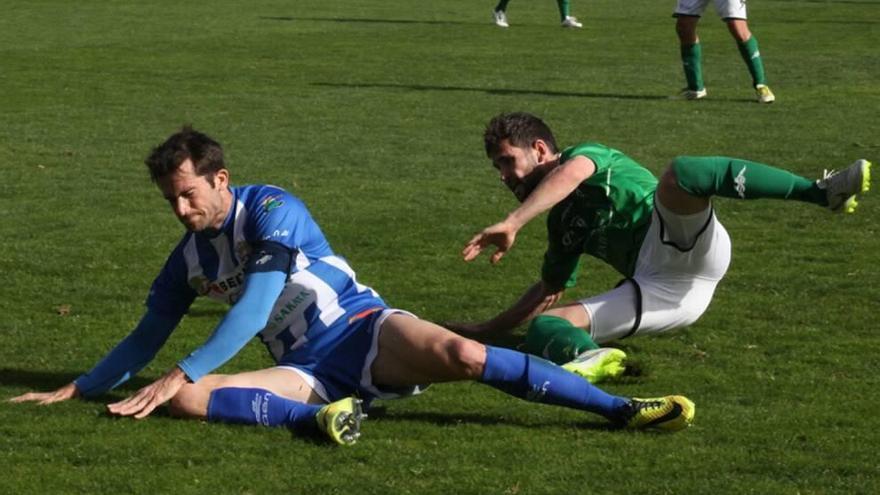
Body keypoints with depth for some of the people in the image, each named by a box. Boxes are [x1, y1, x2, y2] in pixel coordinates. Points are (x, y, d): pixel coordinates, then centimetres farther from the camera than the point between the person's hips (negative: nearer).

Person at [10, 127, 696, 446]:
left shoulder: (270, 210, -6)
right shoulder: (189, 259, 14)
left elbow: (254, 310, -15)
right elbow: (146, 339, 26)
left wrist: (182, 374, -17)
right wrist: (77, 389, 20)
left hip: (362, 331, -5)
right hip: (305, 370, 5)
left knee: (462, 355, -35)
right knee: (188, 400, -22)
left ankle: (622, 408, -34)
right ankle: (320, 415, -42)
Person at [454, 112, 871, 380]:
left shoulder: (587, 155, 7)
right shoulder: (563, 222, 32)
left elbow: (570, 173, -19)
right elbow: (549, 291, 44)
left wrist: (512, 224, -27)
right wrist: (485, 329, 40)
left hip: (683, 248, -8)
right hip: (653, 291, 8)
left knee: (680, 173, -37)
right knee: (542, 327, -10)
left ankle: (824, 191, -38)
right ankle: (591, 357, -48)